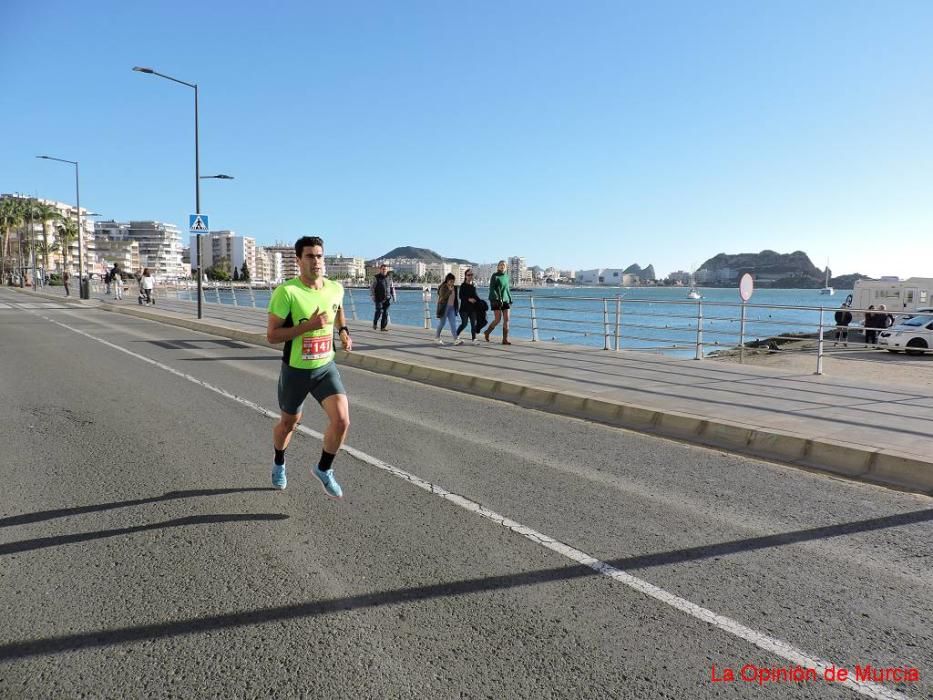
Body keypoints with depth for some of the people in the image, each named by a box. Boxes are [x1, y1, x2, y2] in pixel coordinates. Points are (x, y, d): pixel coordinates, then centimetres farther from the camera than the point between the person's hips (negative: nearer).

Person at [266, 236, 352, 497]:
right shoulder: (286, 291, -20)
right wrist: (308, 325, -28)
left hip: (326, 367, 3)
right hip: (295, 370, -3)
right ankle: (279, 464, 50)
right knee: (289, 423, 17)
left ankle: (323, 469, 13)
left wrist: (344, 331, 6)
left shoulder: (335, 288, -4)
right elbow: (271, 335, -20)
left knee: (341, 421, -14)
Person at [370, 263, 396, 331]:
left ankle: (383, 327, 3)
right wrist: (372, 297, -8)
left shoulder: (389, 277, 7)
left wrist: (394, 297, 12)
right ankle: (375, 323, 15)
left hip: (387, 299, 3)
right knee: (379, 311, -11)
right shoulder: (377, 278, -4)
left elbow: (392, 288, 16)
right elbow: (372, 288, -2)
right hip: (379, 299, -3)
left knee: (385, 313, -2)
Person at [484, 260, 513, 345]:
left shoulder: (506, 276, 13)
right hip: (496, 300, -6)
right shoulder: (495, 276, -5)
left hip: (505, 300, 6)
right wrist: (497, 299, -23)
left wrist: (510, 299, 15)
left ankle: (505, 339, -1)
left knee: (506, 319, -3)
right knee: (498, 319, -8)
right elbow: (491, 289, -13)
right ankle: (487, 332, 17)